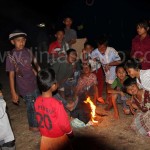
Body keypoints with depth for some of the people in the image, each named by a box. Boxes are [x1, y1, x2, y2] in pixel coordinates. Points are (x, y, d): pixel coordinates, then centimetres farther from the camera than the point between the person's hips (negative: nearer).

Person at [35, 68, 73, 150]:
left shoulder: (37, 101, -14)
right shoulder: (56, 104, -32)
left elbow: (40, 119, 1)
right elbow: (64, 123, -21)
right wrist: (70, 133, -2)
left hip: (45, 138, 5)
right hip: (58, 139, -5)